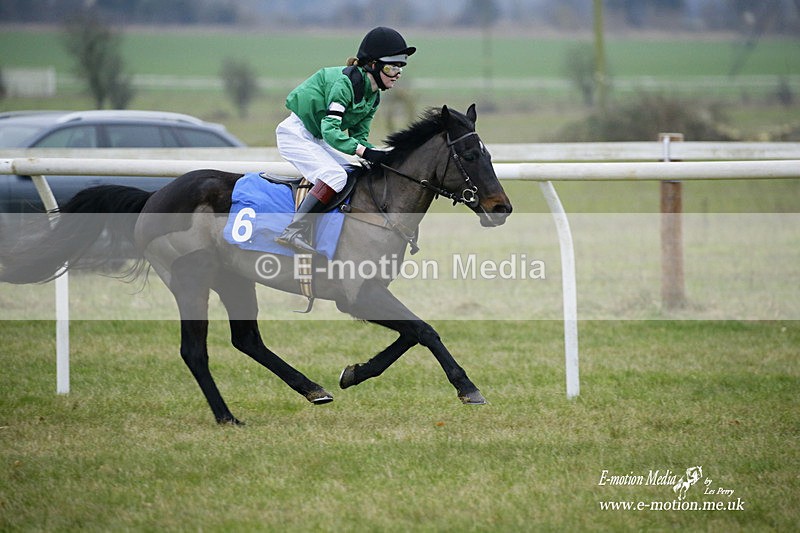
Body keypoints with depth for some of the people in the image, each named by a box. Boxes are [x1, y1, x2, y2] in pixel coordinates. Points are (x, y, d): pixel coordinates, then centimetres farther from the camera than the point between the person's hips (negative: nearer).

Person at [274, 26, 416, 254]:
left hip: (315, 139, 10)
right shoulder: (346, 82, -23)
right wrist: (365, 152, -36)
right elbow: (330, 130, -28)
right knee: (335, 175, -25)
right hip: (295, 134, -10)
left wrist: (380, 155, -10)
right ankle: (293, 232, -31)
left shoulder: (373, 97, 5)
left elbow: (358, 136, 8)